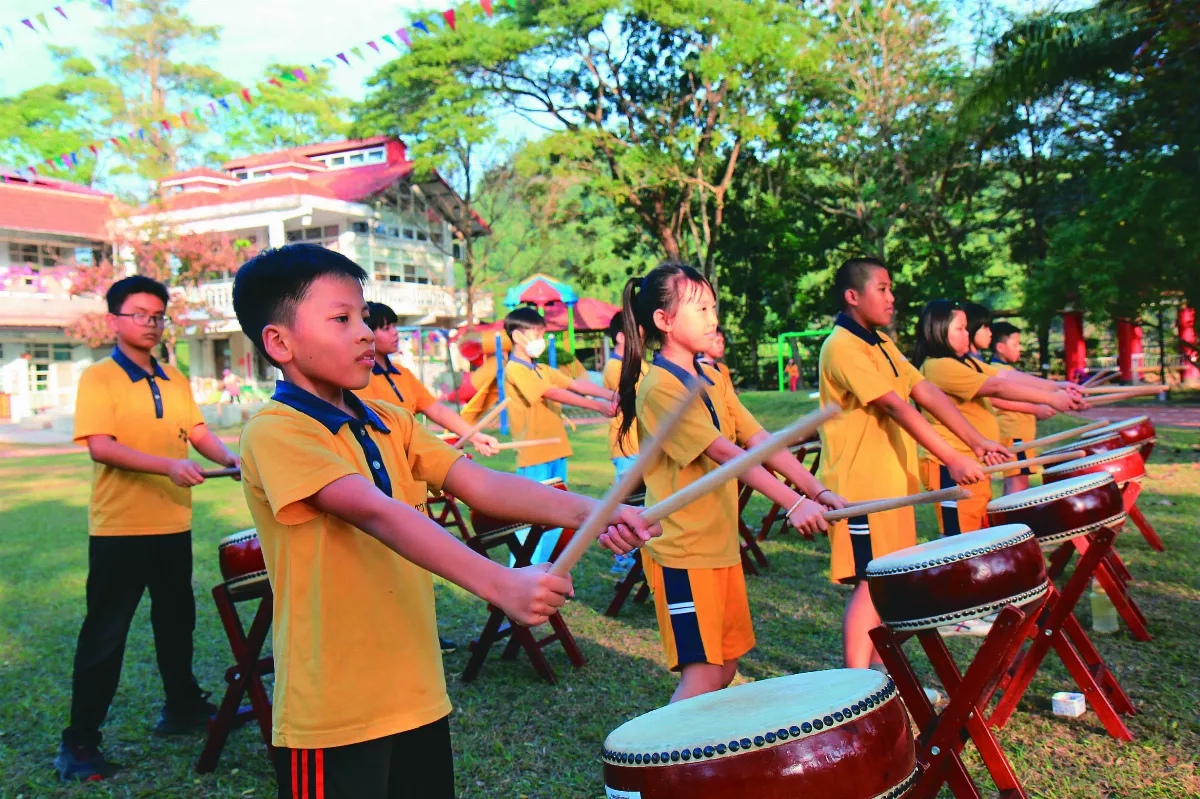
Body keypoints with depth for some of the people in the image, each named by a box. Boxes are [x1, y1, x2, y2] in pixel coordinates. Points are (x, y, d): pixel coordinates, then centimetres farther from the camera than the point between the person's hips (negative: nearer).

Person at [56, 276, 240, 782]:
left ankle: (183, 708, 35)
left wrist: (231, 458, -10)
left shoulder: (174, 379, 10)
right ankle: (79, 741, 12)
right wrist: (167, 465, -30)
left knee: (177, 620, 19)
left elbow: (198, 431, 10)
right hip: (119, 529, -6)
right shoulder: (98, 379, -9)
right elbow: (100, 446, -19)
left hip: (173, 524, 6)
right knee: (104, 635, 1)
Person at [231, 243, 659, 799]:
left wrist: (589, 512, -20)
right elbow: (377, 513, -29)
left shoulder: (388, 424, 8)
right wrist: (500, 585, -40)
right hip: (333, 719, -7)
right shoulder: (275, 433, -15)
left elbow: (479, 485, -5)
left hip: (419, 699, 7)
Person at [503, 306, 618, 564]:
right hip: (533, 458, -8)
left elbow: (577, 384, 7)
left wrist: (615, 396, -7)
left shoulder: (543, 370, 17)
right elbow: (554, 393, -19)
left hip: (556, 454, 9)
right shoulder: (514, 369, -10)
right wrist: (598, 406, -24)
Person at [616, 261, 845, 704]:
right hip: (682, 551, -9)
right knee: (703, 674, -8)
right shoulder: (658, 388, -16)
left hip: (721, 544, 9)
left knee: (728, 665, 14)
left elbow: (759, 441, 6)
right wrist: (792, 503, -31)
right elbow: (722, 452, -25)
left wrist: (817, 489, -4)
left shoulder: (714, 382, 12)